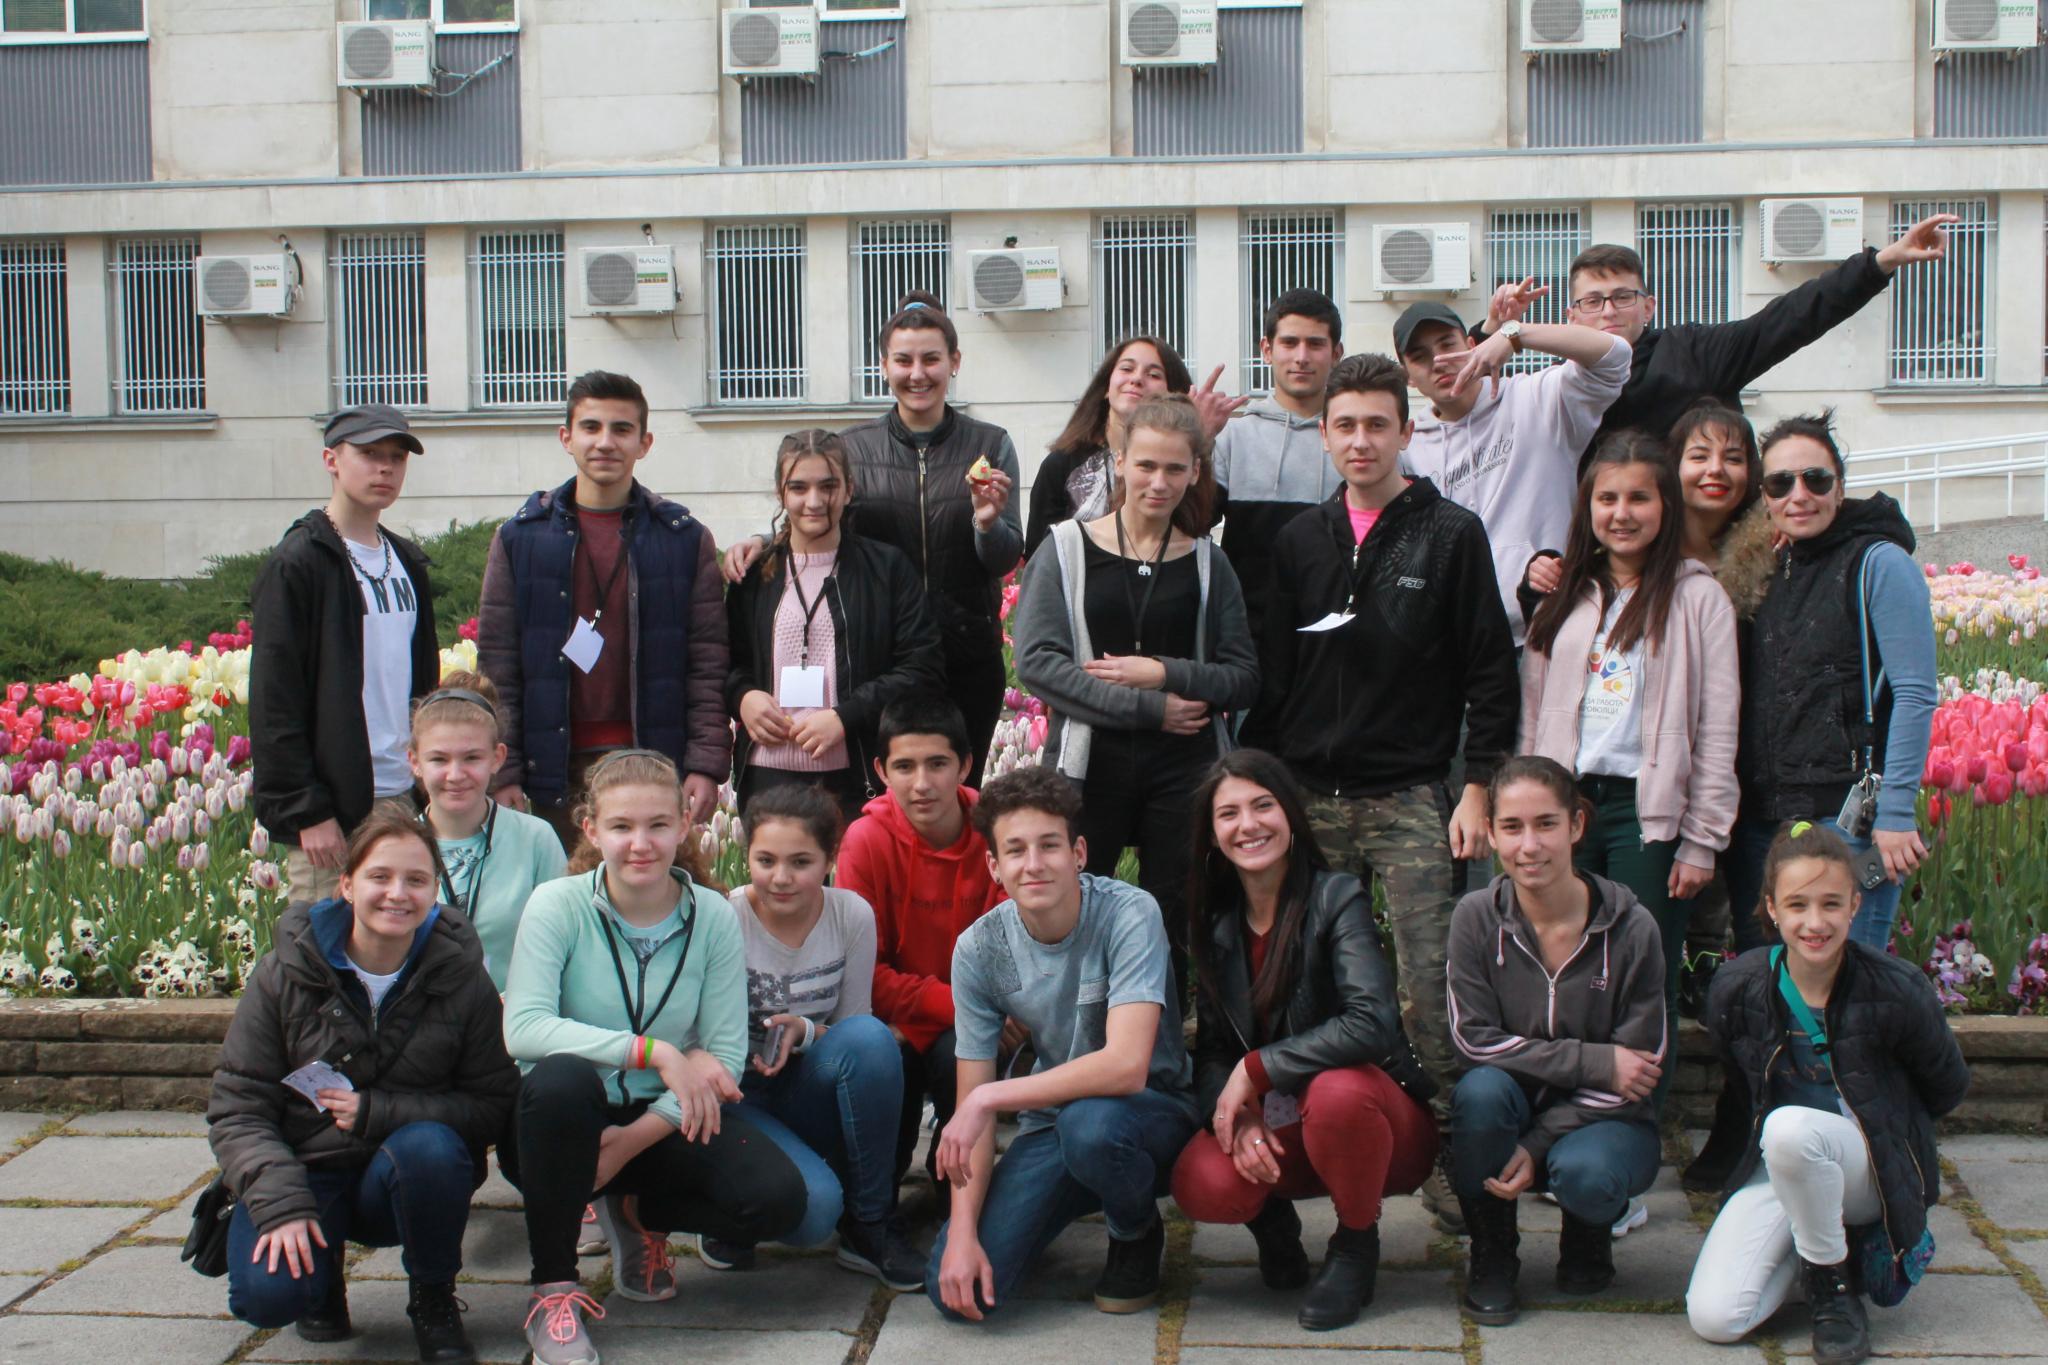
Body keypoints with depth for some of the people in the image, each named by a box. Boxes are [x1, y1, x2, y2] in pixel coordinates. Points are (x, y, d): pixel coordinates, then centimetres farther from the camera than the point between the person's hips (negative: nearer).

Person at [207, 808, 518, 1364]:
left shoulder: (460, 976, -6)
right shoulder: (285, 974, -7)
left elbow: (491, 1104, -9)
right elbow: (236, 1109, -7)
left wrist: (377, 1111, -22)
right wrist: (281, 1206, -22)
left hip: (405, 1181, 0)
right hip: (305, 1168, 0)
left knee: (427, 1146, -35)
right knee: (267, 1293, -28)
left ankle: (433, 1301, -7)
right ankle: (323, 1269, 11)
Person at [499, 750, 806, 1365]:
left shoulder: (712, 916, -6)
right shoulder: (558, 905, -12)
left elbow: (725, 1059, -9)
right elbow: (523, 1028, -27)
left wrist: (633, 1141, -21)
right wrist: (656, 1052, -34)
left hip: (665, 1120, 2)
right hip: (564, 1122, -2)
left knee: (776, 1199, -22)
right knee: (560, 1077, -38)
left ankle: (639, 1214, 12)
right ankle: (553, 1287, -17)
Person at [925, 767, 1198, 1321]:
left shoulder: (1128, 914, -22)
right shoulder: (979, 948, -10)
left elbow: (1126, 1066, -33)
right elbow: (972, 1100, -7)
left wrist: (988, 1098, -29)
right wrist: (962, 1231, -18)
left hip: (1157, 1113, -3)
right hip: (1052, 1121, 4)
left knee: (1087, 1121, -39)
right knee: (956, 1290, -15)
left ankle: (1137, 1235, -4)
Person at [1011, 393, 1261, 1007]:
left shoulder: (1207, 564, 10)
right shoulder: (1068, 548, 3)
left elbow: (1244, 679, 6)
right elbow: (1037, 660, -8)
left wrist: (1167, 674, -11)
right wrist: (1150, 707, -12)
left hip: (1183, 772, 2)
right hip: (1089, 765, -2)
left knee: (1171, 931, 5)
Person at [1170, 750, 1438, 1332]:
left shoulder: (1338, 899, -13)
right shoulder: (1215, 924, 3)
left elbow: (1371, 1023, -28)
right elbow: (1212, 1048, 2)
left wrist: (1256, 1069, -24)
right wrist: (1237, 1116, -19)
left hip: (1374, 1114, -3)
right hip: (1274, 1131, 3)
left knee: (1337, 1092, -39)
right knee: (1202, 1186, -29)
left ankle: (1356, 1244, -10)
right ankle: (1273, 1219, 9)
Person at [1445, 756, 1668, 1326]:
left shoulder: (1630, 927, -14)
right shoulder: (1478, 917, -11)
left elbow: (1641, 1068, -12)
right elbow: (1474, 1038, -14)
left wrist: (1540, 1144, -22)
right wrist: (1593, 1062, -22)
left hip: (1602, 1118, -1)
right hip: (1516, 1107, 1)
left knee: (1584, 1173, -35)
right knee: (1480, 1089, -33)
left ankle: (1588, 1236, 6)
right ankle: (1491, 1252, -6)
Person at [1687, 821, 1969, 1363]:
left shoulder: (1896, 990, -17)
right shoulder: (1737, 987, -10)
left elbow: (1948, 1087, 3)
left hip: (1877, 1169, -3)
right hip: (1779, 1165, 3)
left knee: (1789, 1127, -38)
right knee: (1713, 1318, -17)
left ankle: (1833, 1283, -12)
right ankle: (1821, 1242, 12)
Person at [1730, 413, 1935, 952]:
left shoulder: (1879, 564, -5)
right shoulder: (1769, 573, 14)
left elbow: (1915, 696, -11)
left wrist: (1895, 814, -16)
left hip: (1847, 819, -7)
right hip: (1759, 821, 7)